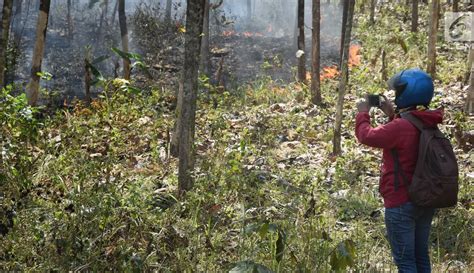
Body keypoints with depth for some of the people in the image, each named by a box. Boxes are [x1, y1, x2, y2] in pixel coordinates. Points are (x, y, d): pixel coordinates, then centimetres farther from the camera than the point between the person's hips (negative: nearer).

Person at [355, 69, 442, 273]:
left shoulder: (400, 127, -22)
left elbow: (366, 136, -9)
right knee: (421, 256, 16)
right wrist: (392, 114, 18)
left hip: (401, 204, -8)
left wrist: (363, 113, 8)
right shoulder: (428, 125, 4)